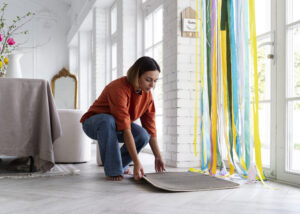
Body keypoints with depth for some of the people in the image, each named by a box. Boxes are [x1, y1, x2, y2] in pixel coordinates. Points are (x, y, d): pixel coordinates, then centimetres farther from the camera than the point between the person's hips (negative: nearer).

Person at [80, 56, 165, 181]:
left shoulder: (147, 94, -10)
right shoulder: (119, 88, -33)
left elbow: (150, 126, -5)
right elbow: (125, 129, -39)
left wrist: (158, 157, -7)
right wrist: (136, 163, -41)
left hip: (116, 127, 6)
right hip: (93, 124, -5)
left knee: (143, 135, -24)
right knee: (108, 120, -41)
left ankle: (120, 163, 3)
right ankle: (112, 170, -26)